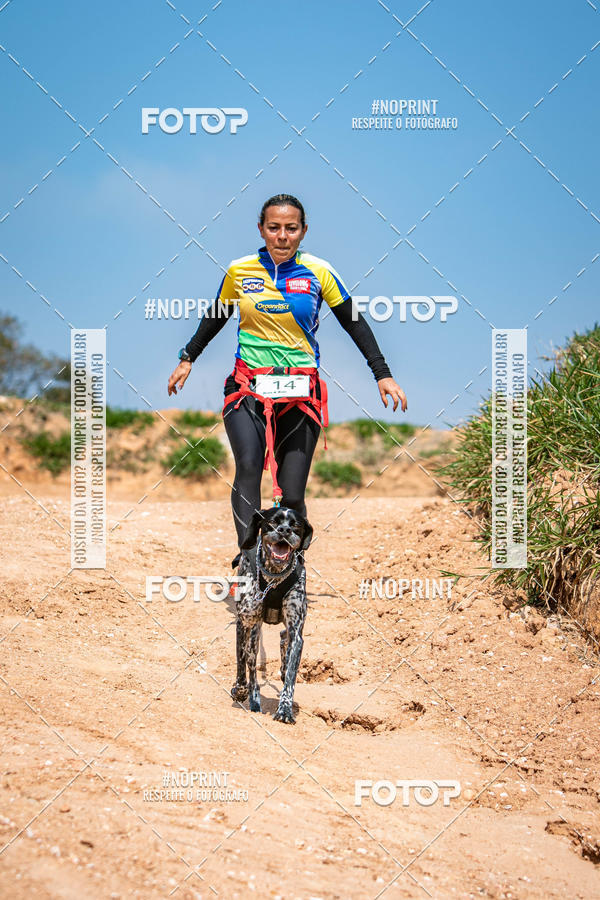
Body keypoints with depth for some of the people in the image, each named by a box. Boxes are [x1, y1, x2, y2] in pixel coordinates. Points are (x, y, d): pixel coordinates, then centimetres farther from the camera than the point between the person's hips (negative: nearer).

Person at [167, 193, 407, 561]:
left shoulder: (319, 272, -2)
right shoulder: (239, 271, 2)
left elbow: (354, 322, 6)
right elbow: (217, 316, 19)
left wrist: (383, 374, 2)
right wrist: (188, 359, 25)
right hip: (247, 385, 0)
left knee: (292, 495, -3)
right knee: (249, 465, -27)